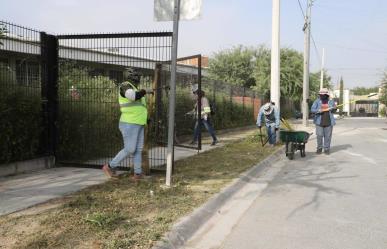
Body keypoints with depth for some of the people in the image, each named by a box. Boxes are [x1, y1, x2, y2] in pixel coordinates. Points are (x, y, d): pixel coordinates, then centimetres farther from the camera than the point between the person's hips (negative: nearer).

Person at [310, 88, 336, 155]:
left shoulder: (331, 101, 9)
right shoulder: (317, 101, 3)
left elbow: (335, 108, 21)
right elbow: (312, 109, -2)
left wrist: (333, 108, -2)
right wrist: (318, 110, -20)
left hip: (329, 122, 1)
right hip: (319, 122, -1)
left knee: (328, 136, 2)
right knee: (319, 135, -1)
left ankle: (327, 149, 13)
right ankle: (319, 148, 15)